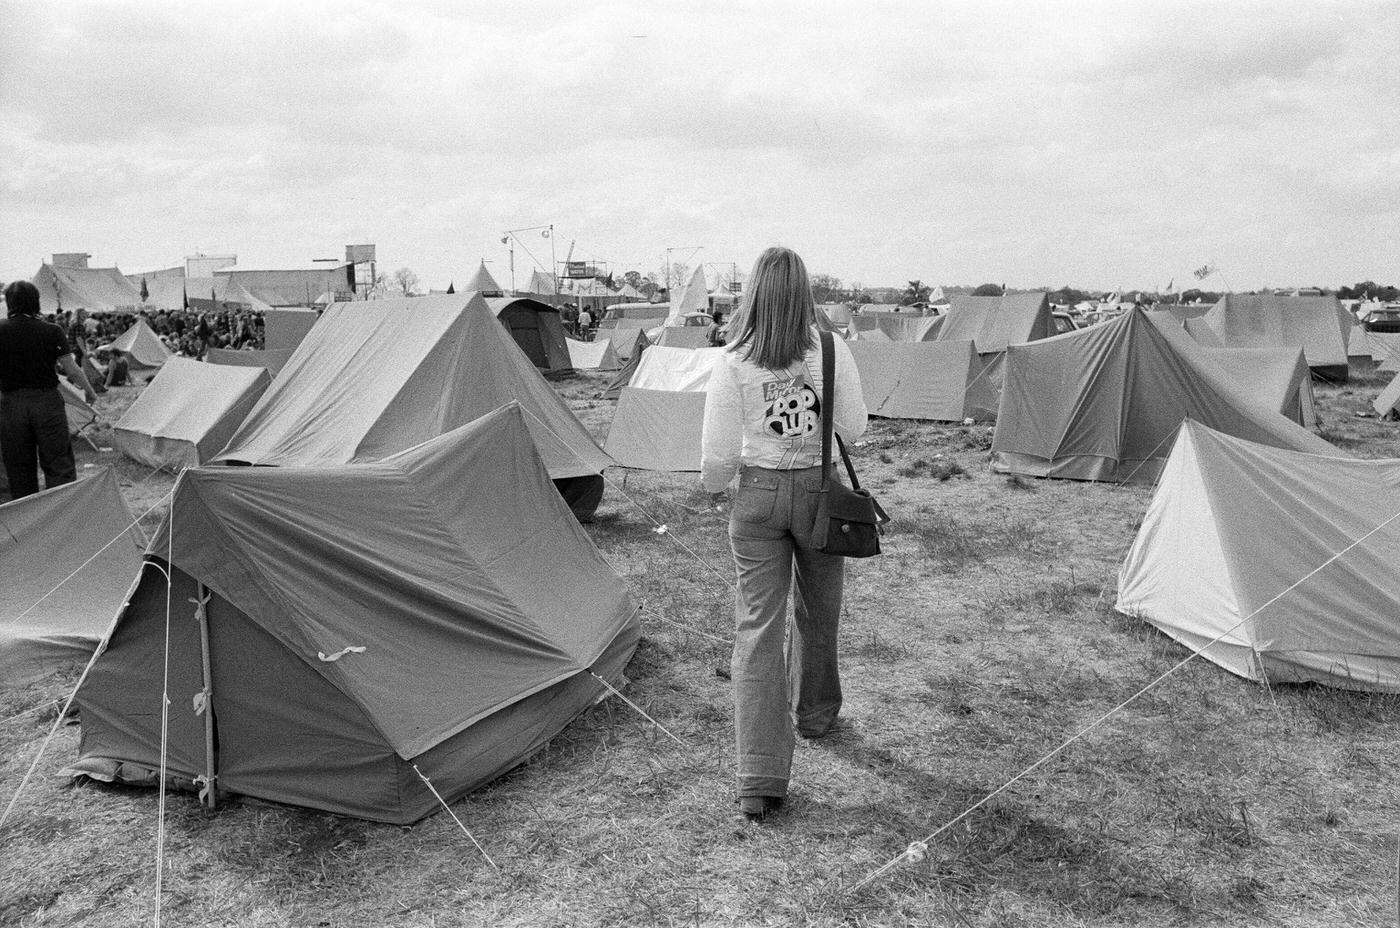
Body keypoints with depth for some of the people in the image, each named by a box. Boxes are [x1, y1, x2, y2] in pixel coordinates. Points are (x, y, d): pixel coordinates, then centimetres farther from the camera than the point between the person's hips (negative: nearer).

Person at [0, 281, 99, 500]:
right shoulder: (52, 332, -6)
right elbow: (72, 370, -4)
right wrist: (89, 391, 13)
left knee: (19, 468, 13)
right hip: (47, 401, -1)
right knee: (59, 465, 3)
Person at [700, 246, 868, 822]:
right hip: (819, 491, 1)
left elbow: (719, 451, -8)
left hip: (757, 493, -1)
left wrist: (713, 487, 12)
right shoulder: (832, 350, -9)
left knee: (757, 627, 2)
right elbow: (854, 428, -2)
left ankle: (759, 783, 1)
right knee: (817, 613, 23)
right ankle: (815, 713, 47)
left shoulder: (733, 362, -11)